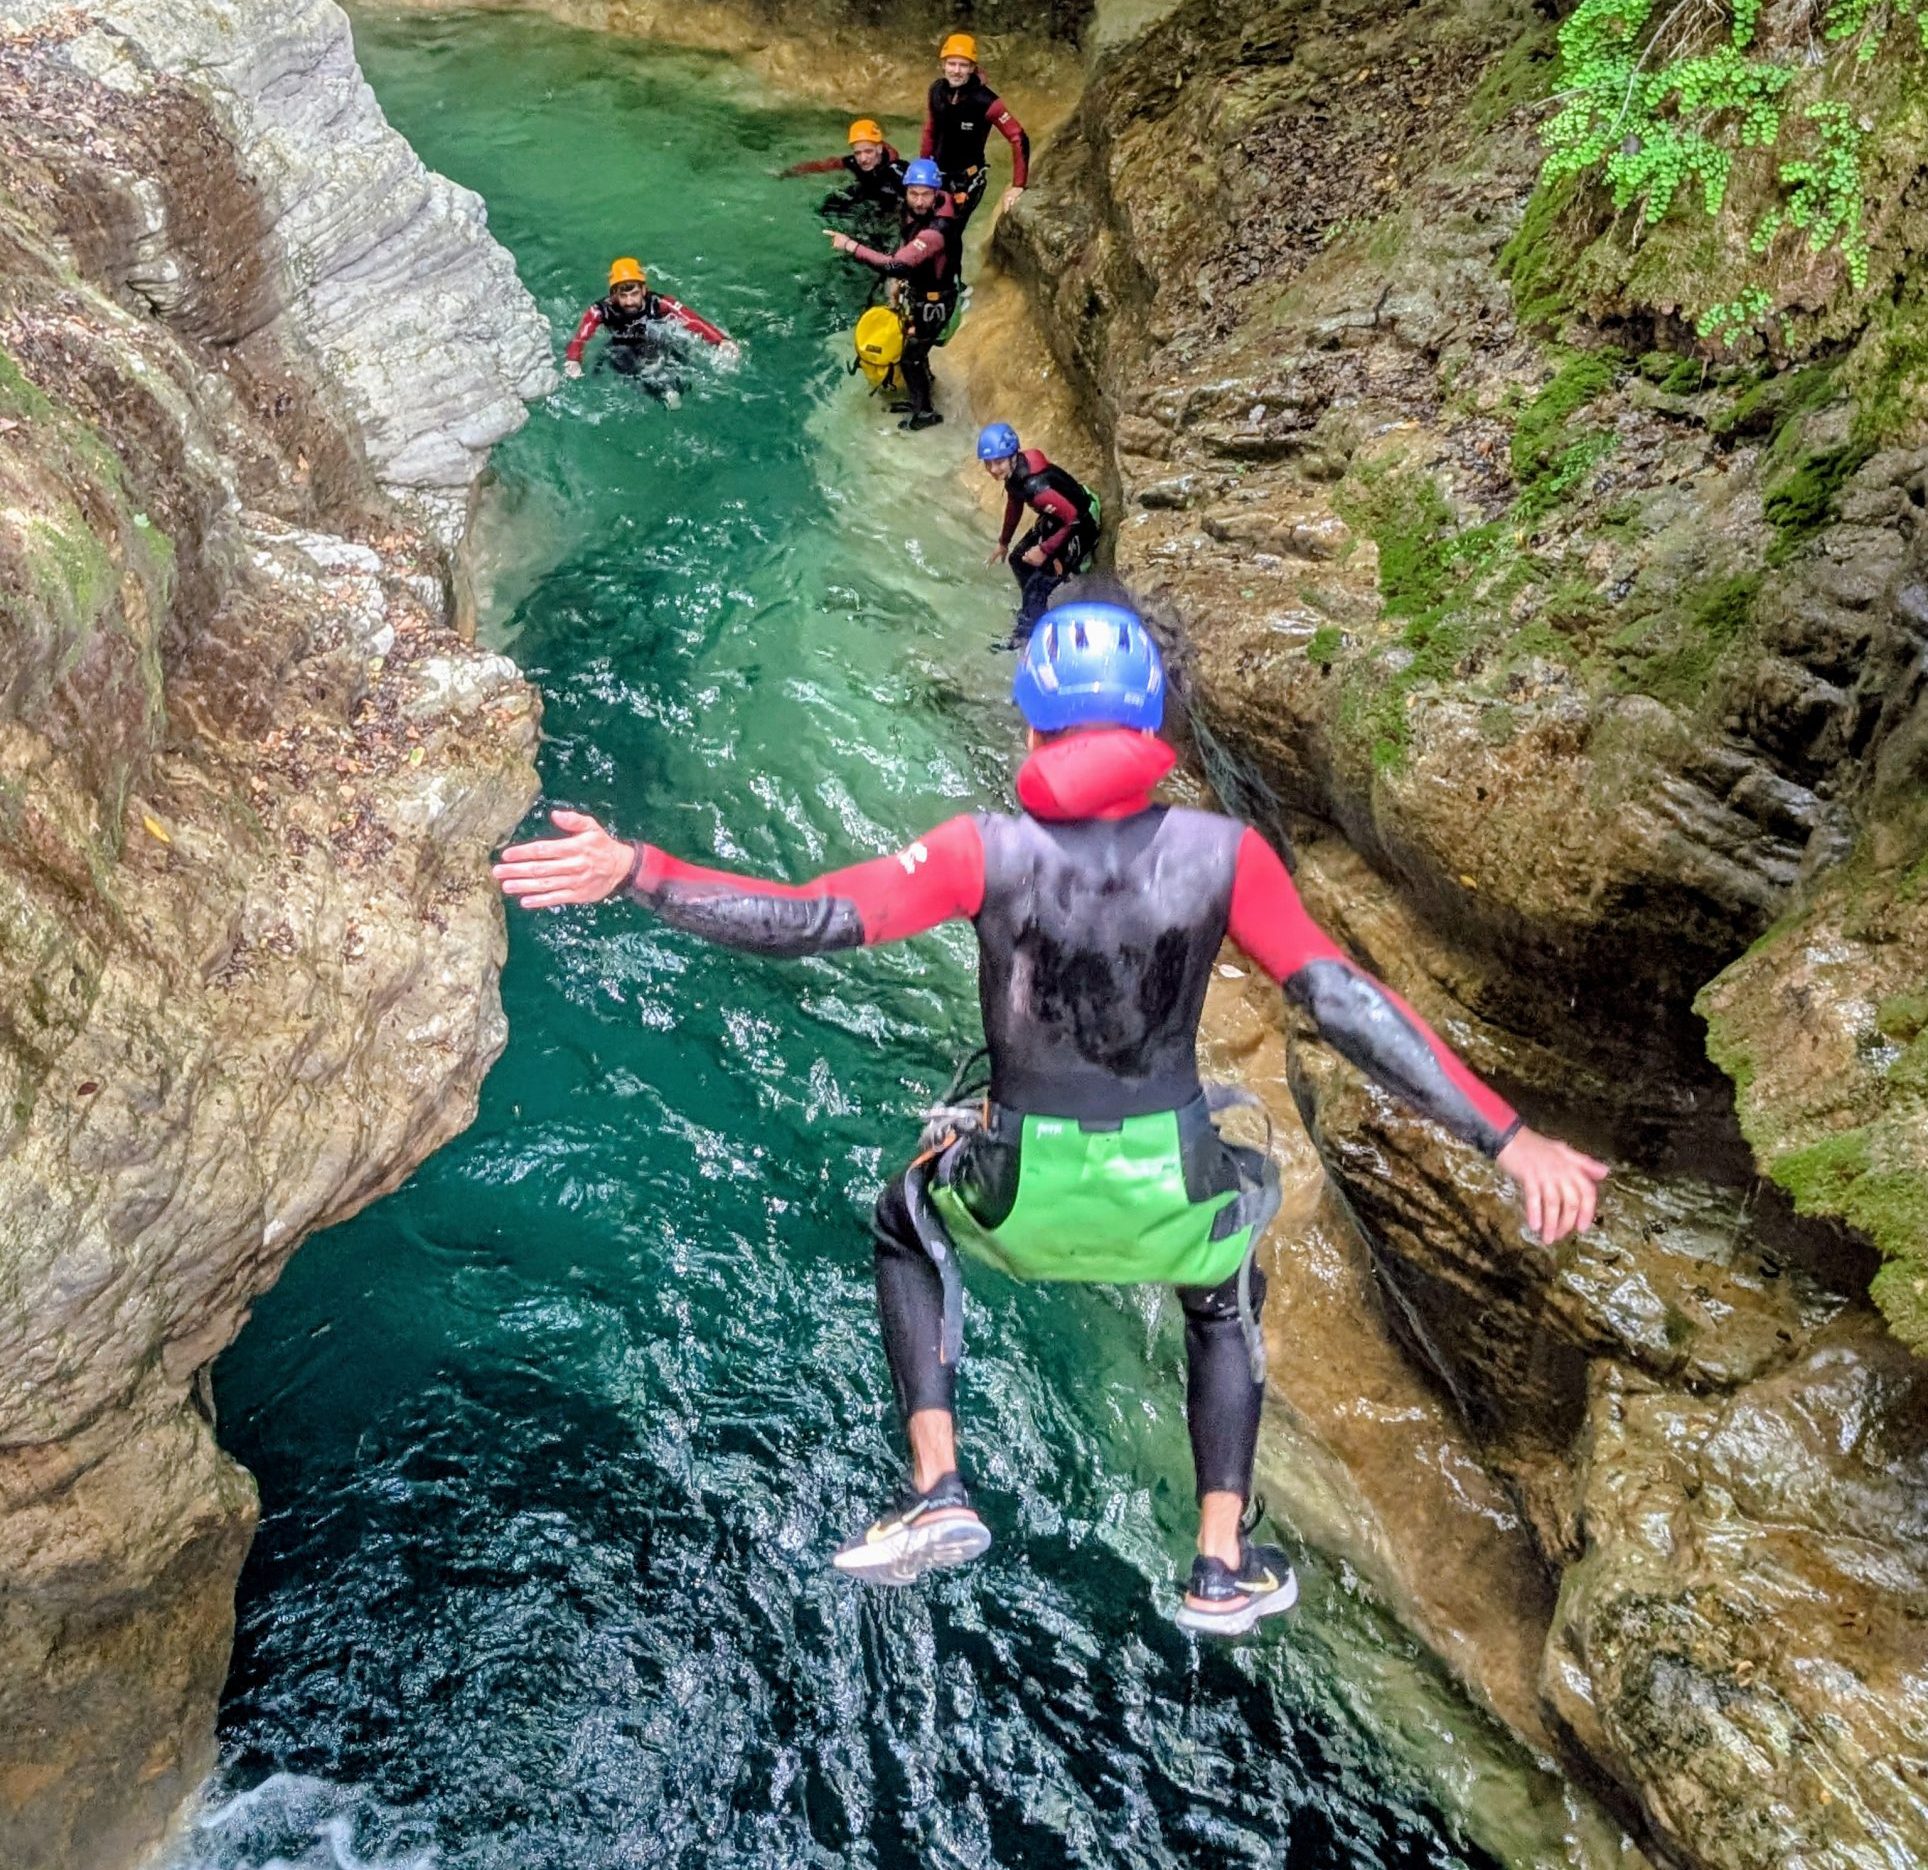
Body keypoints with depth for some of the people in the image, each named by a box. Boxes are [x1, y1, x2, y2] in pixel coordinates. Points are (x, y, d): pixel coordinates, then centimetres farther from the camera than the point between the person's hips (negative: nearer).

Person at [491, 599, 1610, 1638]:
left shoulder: (988, 850, -15)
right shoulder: (1223, 853, -13)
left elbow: (814, 920, -21)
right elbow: (1348, 1003, -15)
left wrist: (636, 873, -17)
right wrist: (1509, 1140, -12)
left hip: (1024, 1196, -1)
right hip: (1175, 1188, 1)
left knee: (906, 1223, 34)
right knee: (1228, 1301, 37)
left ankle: (938, 1494, 24)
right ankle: (1225, 1565, 31)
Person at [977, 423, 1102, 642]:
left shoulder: (1035, 486, -37)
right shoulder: (1014, 472, -11)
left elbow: (1073, 518, -34)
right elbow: (1014, 505, 9)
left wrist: (1045, 549, -25)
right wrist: (1004, 542, 20)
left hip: (1079, 528, -9)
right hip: (1054, 520, 9)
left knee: (1039, 585, -9)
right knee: (1019, 559, 20)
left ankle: (1024, 636, 10)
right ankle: (1032, 613, 41)